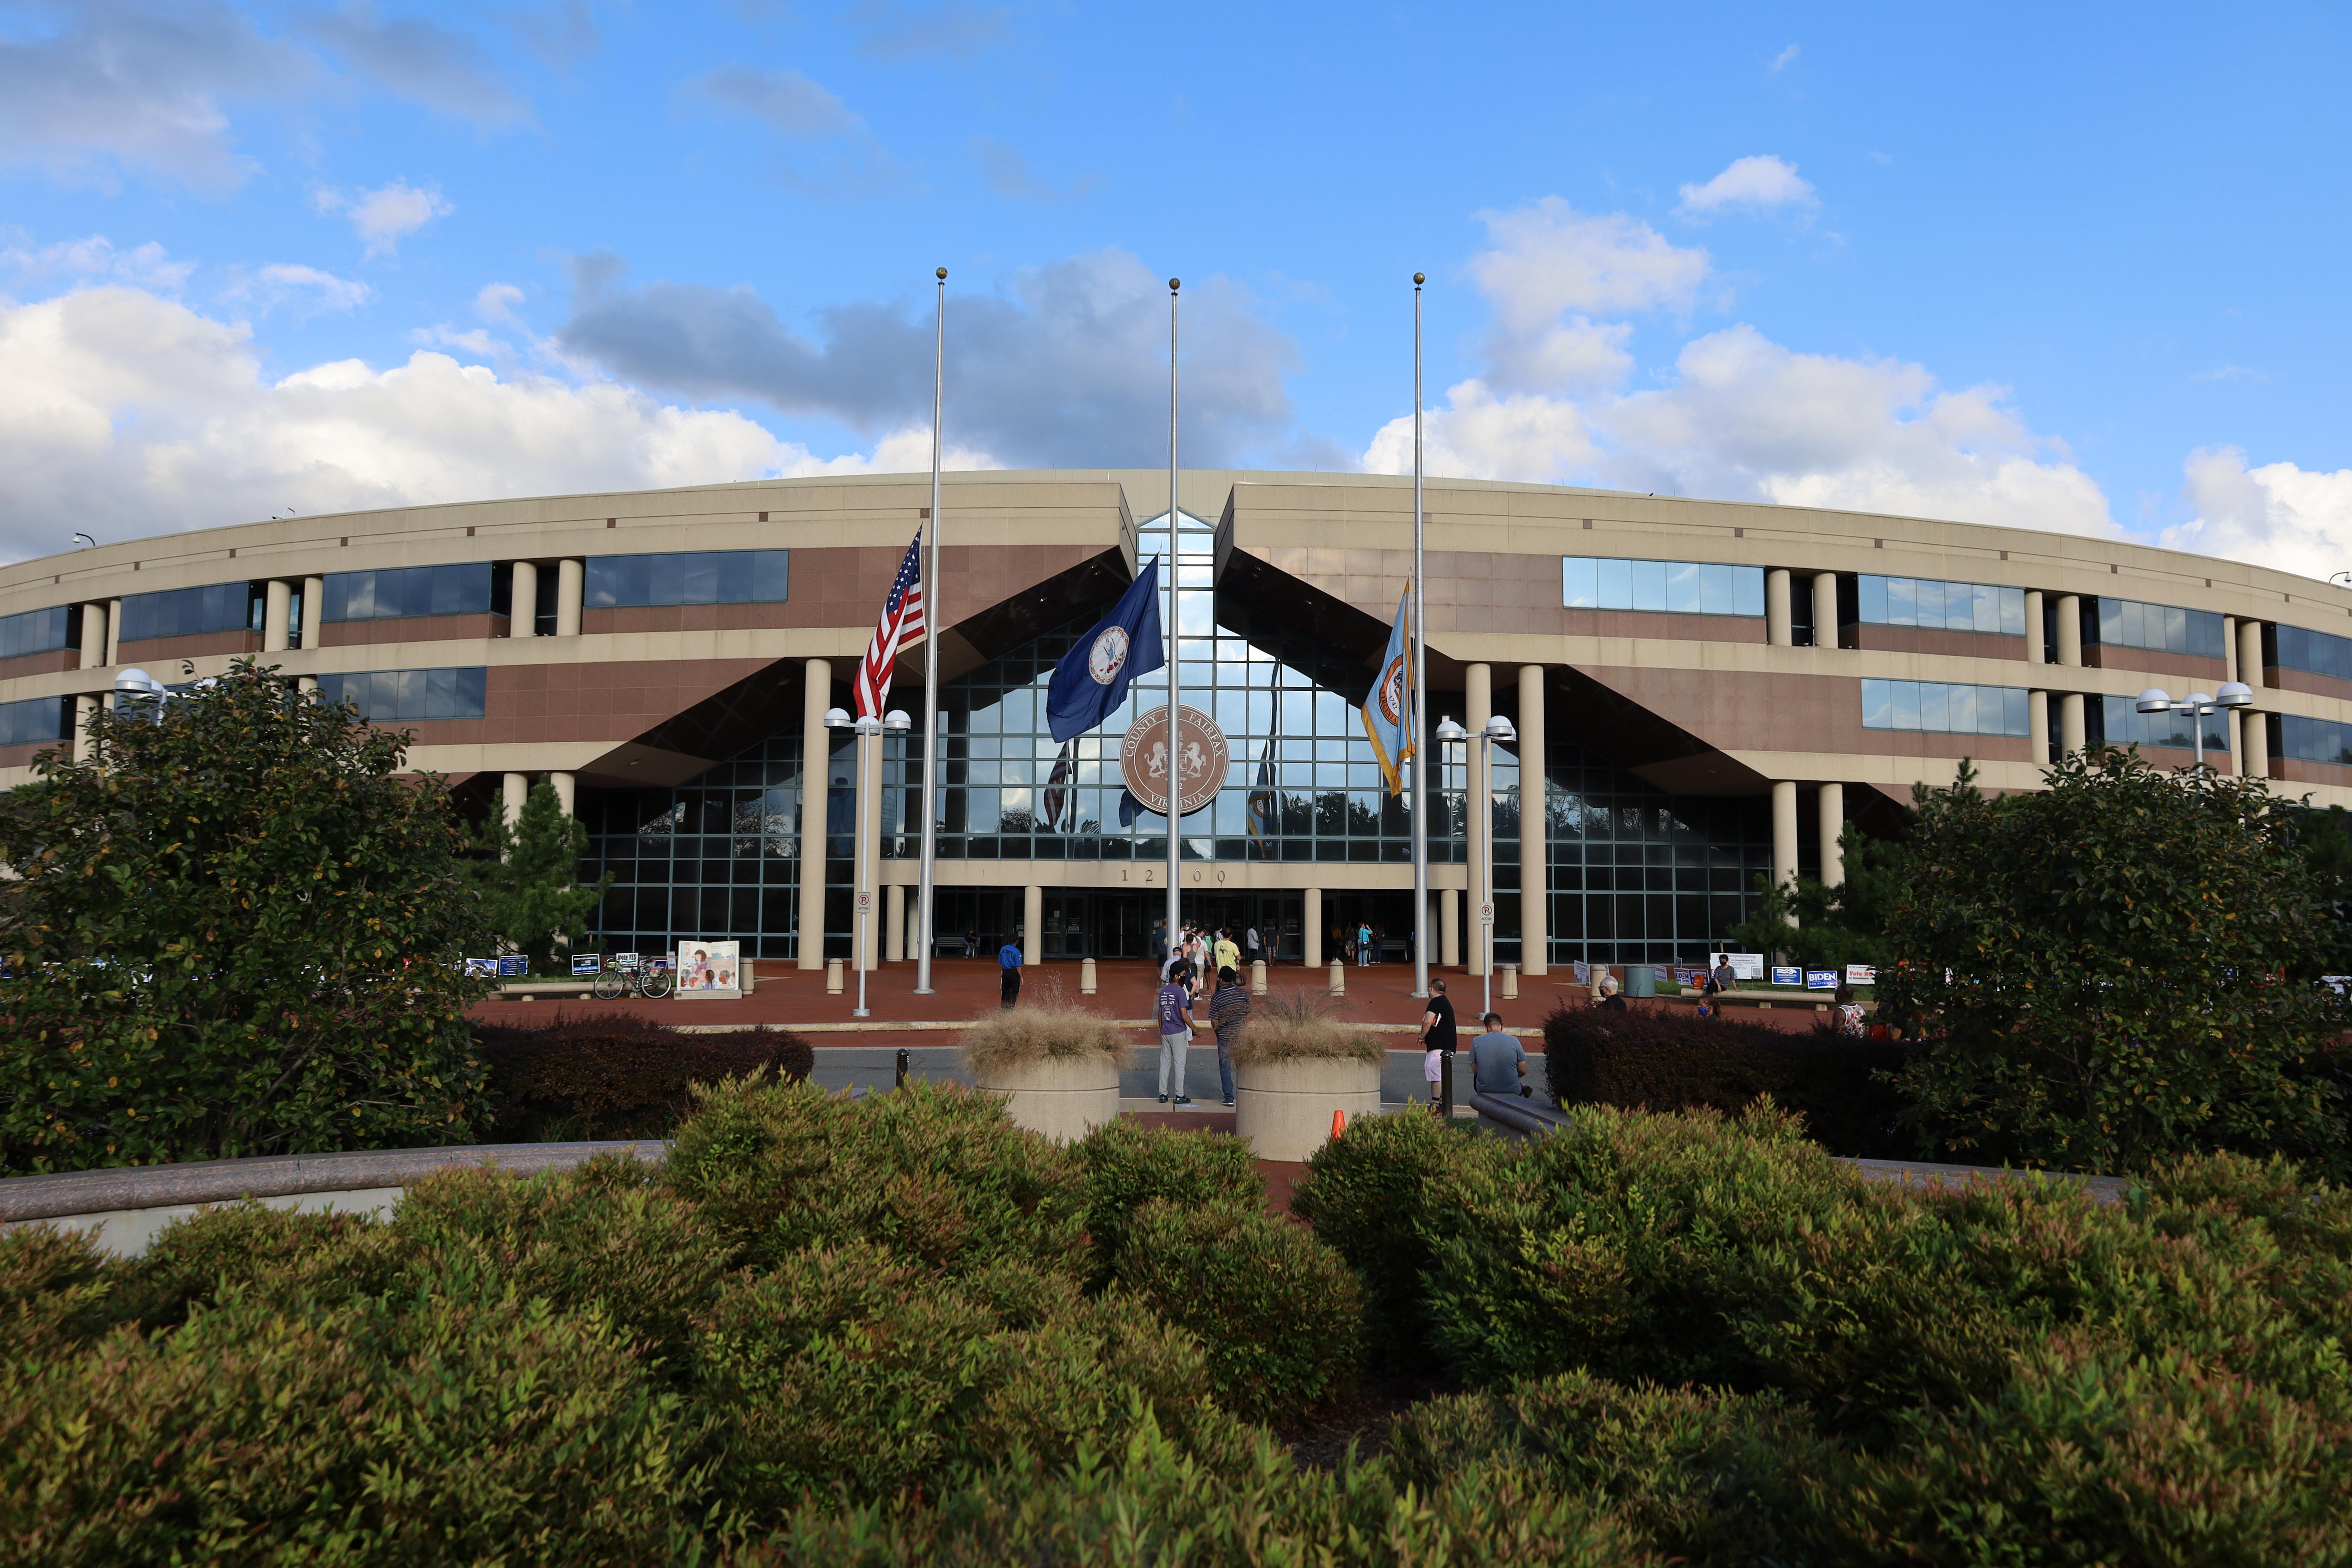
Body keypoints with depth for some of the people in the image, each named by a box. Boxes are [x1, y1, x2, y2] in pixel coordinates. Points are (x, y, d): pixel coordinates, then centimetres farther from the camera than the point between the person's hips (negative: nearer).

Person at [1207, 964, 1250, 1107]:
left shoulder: (1217, 998, -13)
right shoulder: (1243, 993, -4)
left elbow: (1214, 1022, -11)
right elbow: (1249, 1015, 2)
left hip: (1225, 1037, -3)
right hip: (1241, 1036, 3)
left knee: (1225, 1068, 8)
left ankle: (1229, 1098, 7)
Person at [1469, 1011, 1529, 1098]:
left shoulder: (1476, 1042, -6)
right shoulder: (1514, 1041, -7)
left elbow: (1475, 1071, 3)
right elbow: (1523, 1071, -1)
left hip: (1484, 1089, -1)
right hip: (1511, 1090, 2)